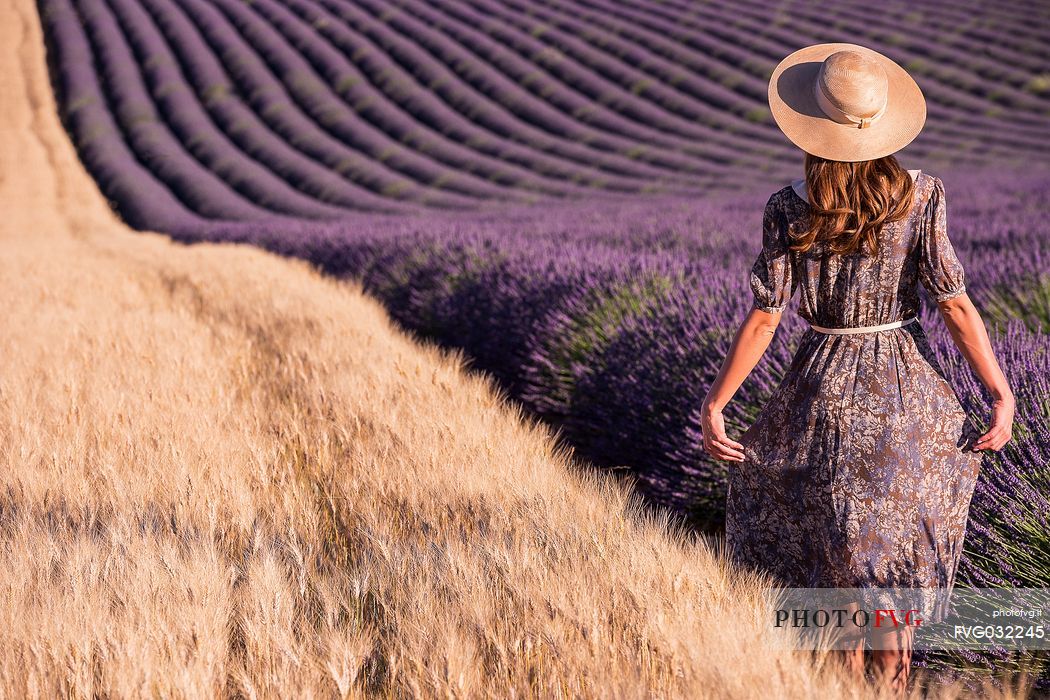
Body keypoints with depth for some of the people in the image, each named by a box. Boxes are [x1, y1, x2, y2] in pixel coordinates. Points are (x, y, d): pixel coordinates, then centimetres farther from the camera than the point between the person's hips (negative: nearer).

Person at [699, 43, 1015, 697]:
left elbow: (763, 320, -13)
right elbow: (957, 305, -14)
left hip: (827, 386, 0)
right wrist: (1002, 395, -8)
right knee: (900, 538, 17)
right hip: (908, 384, 1)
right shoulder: (920, 197, -14)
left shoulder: (788, 211, -14)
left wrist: (714, 404, -6)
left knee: (837, 540, 19)